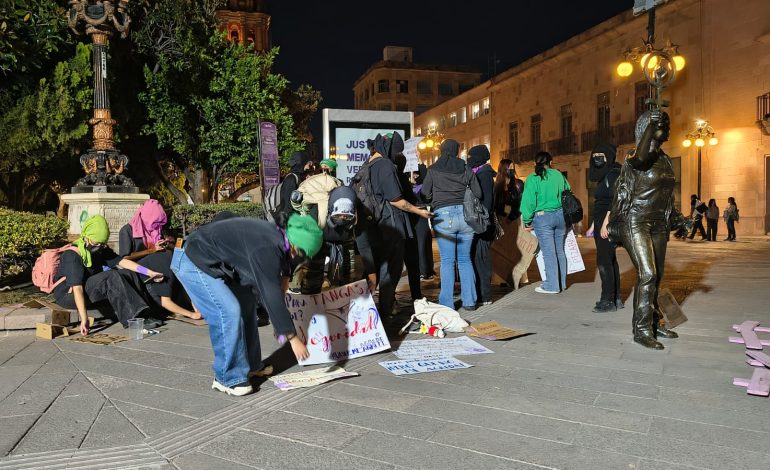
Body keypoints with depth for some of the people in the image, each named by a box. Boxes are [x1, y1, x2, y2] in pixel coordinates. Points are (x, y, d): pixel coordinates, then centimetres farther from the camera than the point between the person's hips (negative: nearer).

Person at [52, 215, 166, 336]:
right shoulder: (72, 255, -23)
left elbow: (121, 261, -2)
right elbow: (77, 288, -31)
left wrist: (149, 272, -10)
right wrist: (84, 319, -37)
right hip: (68, 294, -8)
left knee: (129, 274, -9)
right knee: (111, 278, -30)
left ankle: (142, 313, -15)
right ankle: (132, 319, -30)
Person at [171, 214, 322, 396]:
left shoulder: (273, 237, -1)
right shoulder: (266, 249, -29)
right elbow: (271, 296, -30)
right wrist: (293, 337, -27)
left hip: (213, 263, 10)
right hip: (192, 263, -10)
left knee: (245, 305, 13)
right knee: (229, 312, -18)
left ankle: (251, 365, 22)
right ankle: (228, 378, -5)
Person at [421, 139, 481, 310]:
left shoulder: (433, 170, 3)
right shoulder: (466, 169, 8)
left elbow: (425, 194, 3)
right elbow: (478, 193, 7)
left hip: (444, 215, -2)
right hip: (465, 214, 3)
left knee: (447, 261, 0)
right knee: (465, 259, 11)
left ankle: (447, 304, 1)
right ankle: (469, 301, 13)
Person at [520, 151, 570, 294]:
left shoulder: (533, 179, -7)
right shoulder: (559, 175, 5)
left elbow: (528, 202, -9)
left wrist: (527, 222, 0)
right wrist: (567, 215, 21)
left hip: (543, 218, -5)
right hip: (561, 215, 5)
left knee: (549, 252, -2)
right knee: (560, 250, 14)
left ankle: (552, 286, 2)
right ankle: (561, 283, 23)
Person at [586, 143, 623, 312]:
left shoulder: (614, 173, -10)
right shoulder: (603, 175, 17)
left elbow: (615, 201, -18)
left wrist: (605, 223, -23)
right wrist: (593, 226, 20)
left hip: (609, 222, -10)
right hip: (600, 222, 10)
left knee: (604, 261, -8)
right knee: (609, 260, 11)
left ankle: (608, 300, -1)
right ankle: (616, 298, 17)